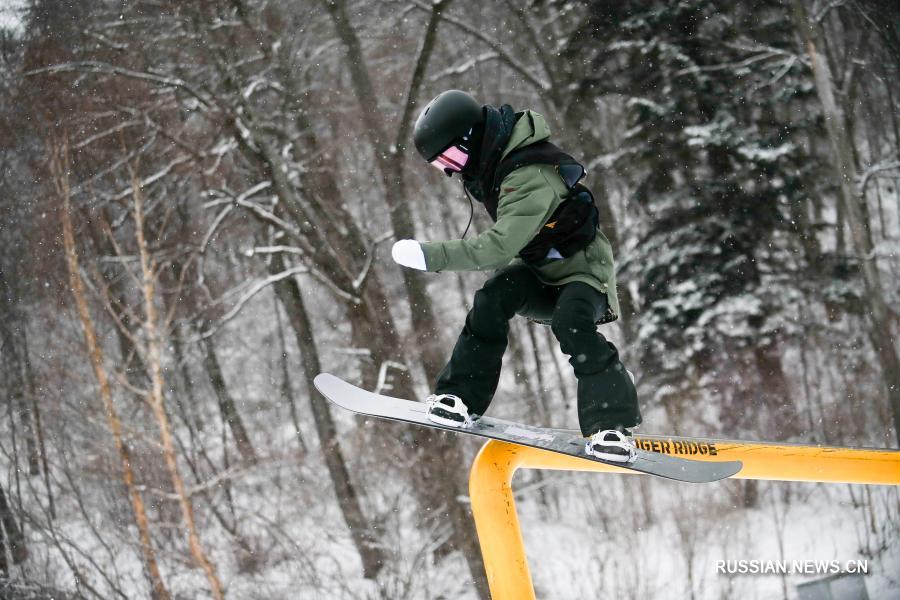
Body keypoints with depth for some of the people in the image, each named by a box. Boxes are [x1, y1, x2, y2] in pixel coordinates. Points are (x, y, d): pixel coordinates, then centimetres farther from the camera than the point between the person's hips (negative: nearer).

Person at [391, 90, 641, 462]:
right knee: (493, 300, -18)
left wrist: (430, 256, -40)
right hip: (537, 267, 7)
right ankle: (462, 397, -13)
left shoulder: (531, 177, -34)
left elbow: (501, 246, -40)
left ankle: (612, 425, -26)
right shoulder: (496, 157, -5)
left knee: (571, 324, -32)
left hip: (581, 267, -7)